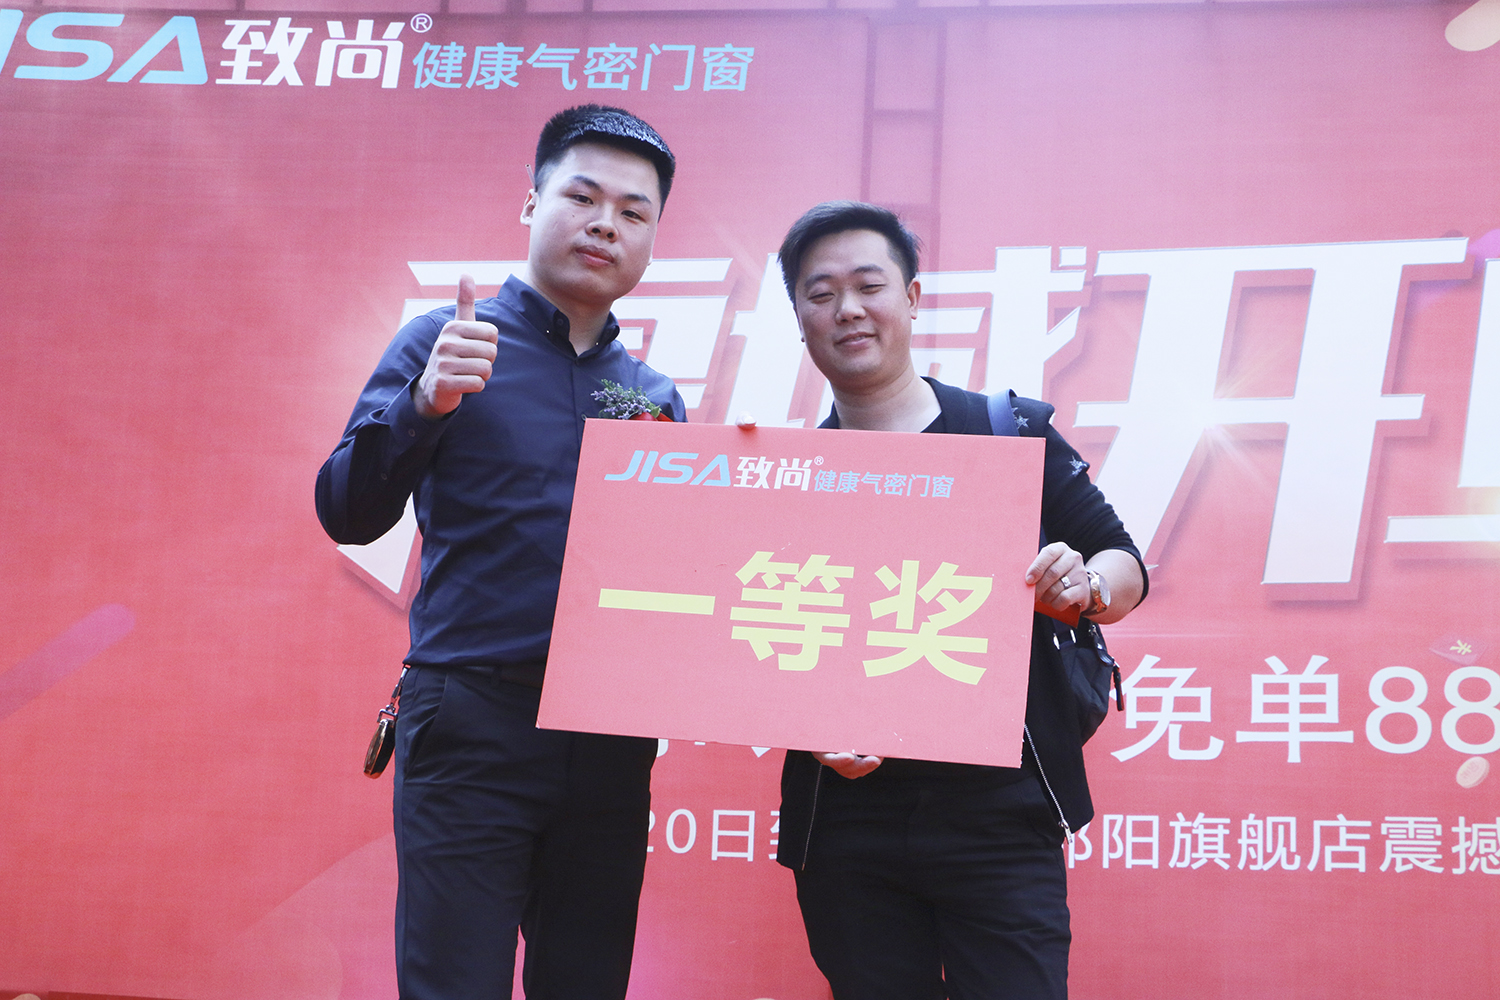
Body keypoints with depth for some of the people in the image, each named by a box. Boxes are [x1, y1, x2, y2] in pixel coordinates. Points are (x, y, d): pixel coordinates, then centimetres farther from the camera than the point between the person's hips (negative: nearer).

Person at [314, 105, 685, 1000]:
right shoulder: (446, 344, 1)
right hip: (471, 726, -4)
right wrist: (425, 404, -24)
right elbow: (350, 516, -7)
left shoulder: (659, 396, 14)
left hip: (612, 744, 5)